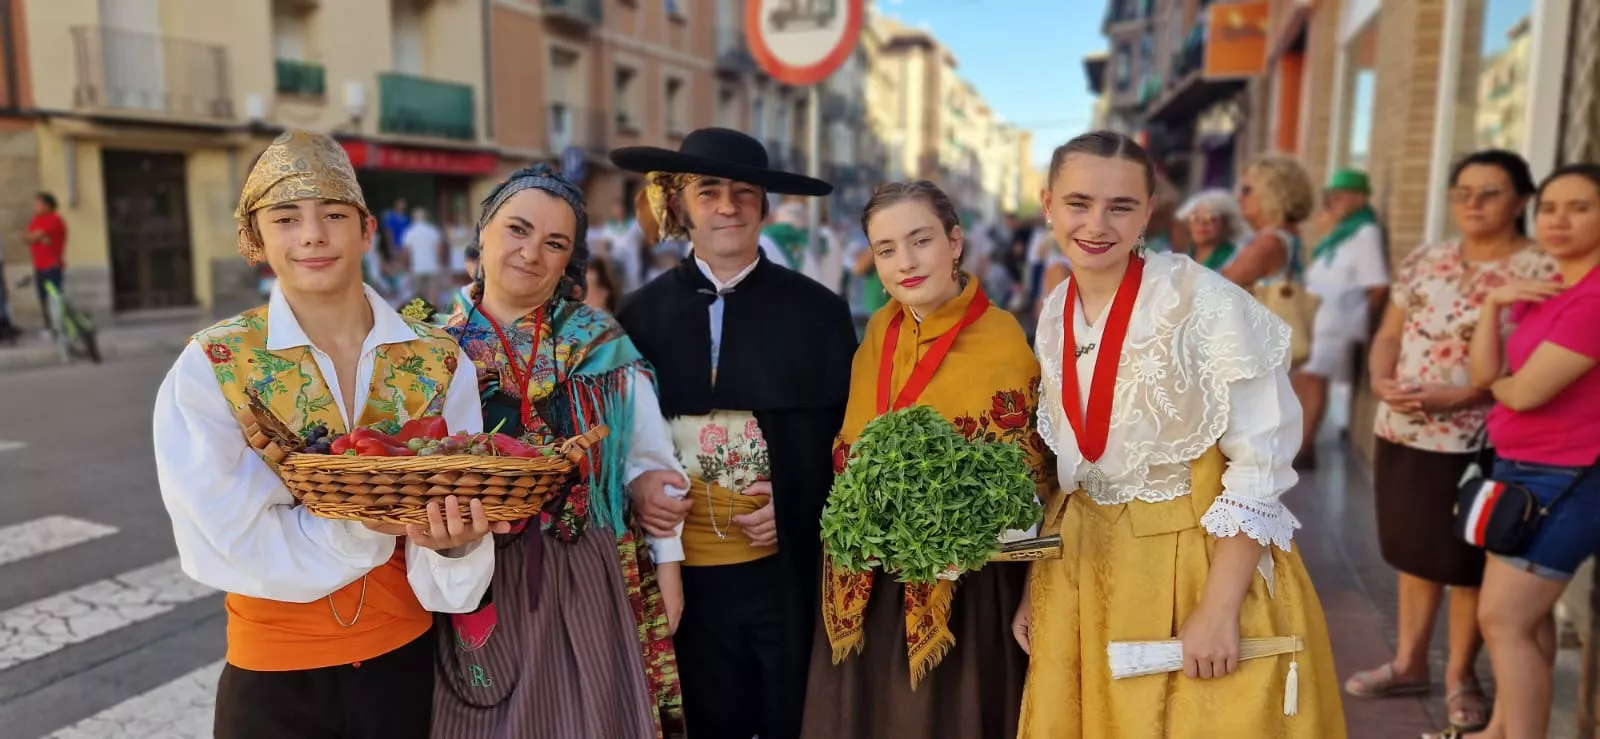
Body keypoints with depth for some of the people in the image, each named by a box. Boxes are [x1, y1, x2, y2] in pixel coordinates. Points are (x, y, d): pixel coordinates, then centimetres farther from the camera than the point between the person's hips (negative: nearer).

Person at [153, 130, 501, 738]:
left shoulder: (441, 363, -8)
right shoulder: (209, 368, -11)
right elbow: (225, 541, -16)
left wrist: (455, 542, -31)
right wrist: (369, 524, -28)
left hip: (405, 660, 1)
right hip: (275, 681, -1)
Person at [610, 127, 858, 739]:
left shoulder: (818, 310, 0)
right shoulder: (642, 315, 3)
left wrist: (803, 506, -9)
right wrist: (634, 494, -10)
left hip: (788, 566, -1)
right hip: (685, 569, 1)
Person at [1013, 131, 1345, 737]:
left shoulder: (1204, 301, -19)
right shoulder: (1055, 315, 1)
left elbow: (1261, 464, -18)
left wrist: (1218, 610, -19)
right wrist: (1036, 586, 9)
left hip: (1198, 562, -5)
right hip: (1084, 568, 6)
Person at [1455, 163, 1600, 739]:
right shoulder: (1543, 293, 9)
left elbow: (1524, 391, -24)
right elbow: (1482, 375, 2)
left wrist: (1496, 383, -1)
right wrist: (1494, 303, -9)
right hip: (1526, 470, 10)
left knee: (1503, 620, -5)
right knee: (1527, 613, 19)